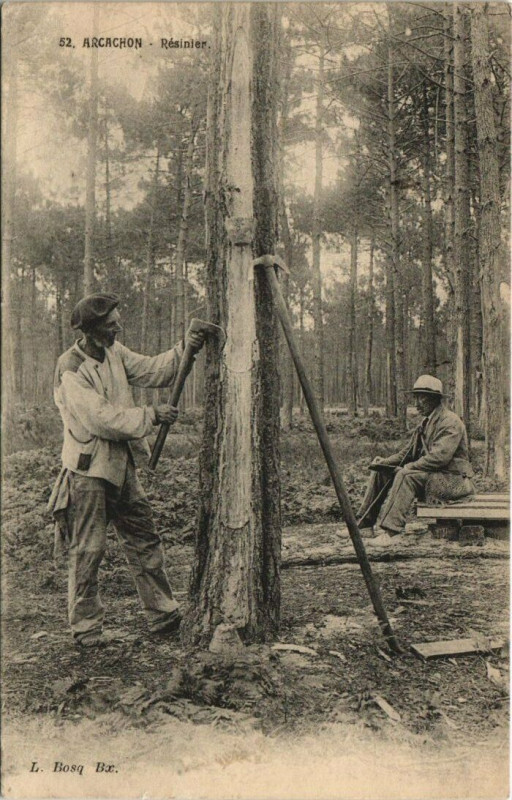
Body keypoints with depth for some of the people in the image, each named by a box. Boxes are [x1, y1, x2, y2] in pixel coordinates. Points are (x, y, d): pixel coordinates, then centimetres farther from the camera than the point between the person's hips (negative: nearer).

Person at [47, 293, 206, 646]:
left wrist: (185, 349, -8)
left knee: (145, 540, 11)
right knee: (88, 550, 1)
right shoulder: (70, 370, -19)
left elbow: (152, 370, 5)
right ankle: (86, 626, 17)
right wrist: (151, 415, -20)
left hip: (122, 465, 8)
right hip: (88, 471, -8)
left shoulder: (114, 352, 5)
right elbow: (102, 419, -25)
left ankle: (163, 614, 20)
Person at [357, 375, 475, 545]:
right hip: (429, 474, 10)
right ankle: (363, 523, -1)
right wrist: (384, 462, -1)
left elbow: (440, 457, -26)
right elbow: (407, 452, 16)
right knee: (381, 472, 1)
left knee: (406, 475, -33)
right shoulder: (425, 422, 15)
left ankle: (389, 530, -35)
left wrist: (409, 467, -23)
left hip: (452, 479, -9)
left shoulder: (450, 422, -15)